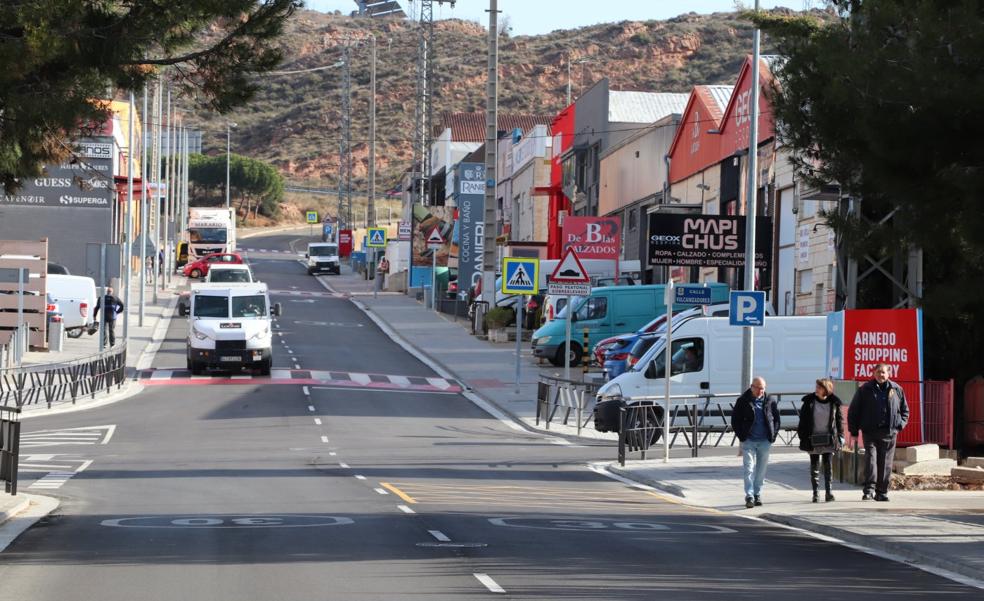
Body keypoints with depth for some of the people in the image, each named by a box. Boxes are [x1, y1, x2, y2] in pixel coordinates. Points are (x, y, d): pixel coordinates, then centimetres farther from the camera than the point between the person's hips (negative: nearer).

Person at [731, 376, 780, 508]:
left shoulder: (770, 402, 4)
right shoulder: (743, 401, -2)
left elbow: (776, 419, 13)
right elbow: (735, 419, 3)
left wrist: (773, 435, 4)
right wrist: (741, 435, -4)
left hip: (765, 441, 3)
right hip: (748, 441, -3)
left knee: (761, 470, 9)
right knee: (749, 469, -9)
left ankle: (757, 494, 20)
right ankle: (749, 496, -13)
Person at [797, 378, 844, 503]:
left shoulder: (834, 403, 0)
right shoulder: (809, 402, -1)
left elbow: (839, 420, 7)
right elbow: (803, 420, 3)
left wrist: (840, 436, 2)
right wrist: (802, 436, -2)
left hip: (829, 440, 0)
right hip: (813, 439, 0)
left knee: (828, 465, 0)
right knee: (814, 466, 4)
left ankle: (828, 492, 4)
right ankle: (815, 493, 8)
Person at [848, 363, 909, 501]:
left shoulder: (896, 389, 10)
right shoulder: (865, 390, 5)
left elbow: (905, 410, 21)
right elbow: (853, 411, 8)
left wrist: (900, 424, 5)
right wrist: (854, 431, 3)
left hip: (889, 433, 2)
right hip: (870, 433, -2)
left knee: (886, 464, 4)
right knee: (871, 458, -14)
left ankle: (882, 492, 11)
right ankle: (868, 490, -18)